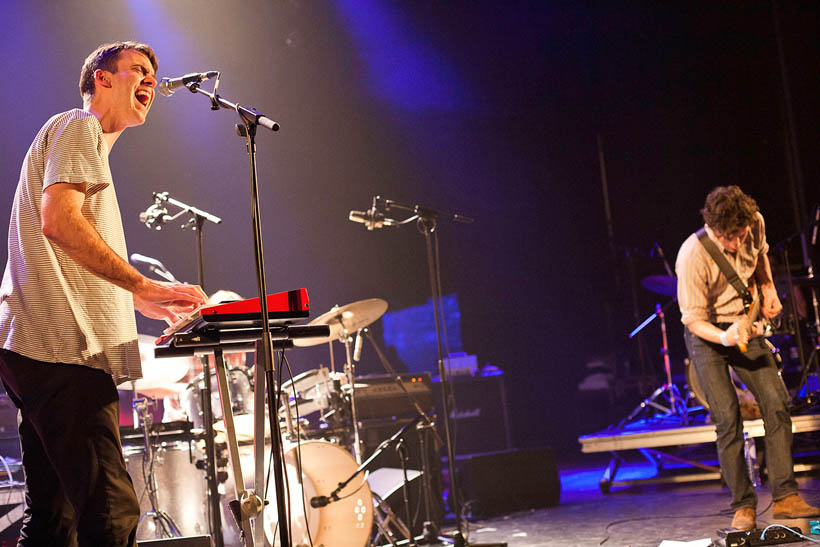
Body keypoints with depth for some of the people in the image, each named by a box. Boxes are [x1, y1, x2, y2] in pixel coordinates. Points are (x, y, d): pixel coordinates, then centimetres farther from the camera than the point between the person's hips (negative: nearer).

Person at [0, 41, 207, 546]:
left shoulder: (89, 142, 31)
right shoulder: (79, 127, 0)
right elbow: (58, 220, -18)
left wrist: (141, 302, 29)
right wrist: (144, 286, -19)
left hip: (41, 350, 11)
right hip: (63, 348, -11)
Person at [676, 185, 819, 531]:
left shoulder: (755, 224, -14)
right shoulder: (693, 256, -29)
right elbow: (693, 319, -21)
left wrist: (769, 290, 2)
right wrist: (725, 337, -38)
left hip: (745, 324, 5)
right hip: (706, 335, -5)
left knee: (776, 403, -7)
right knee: (728, 418, -13)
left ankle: (785, 497, -1)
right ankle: (744, 506, -1)